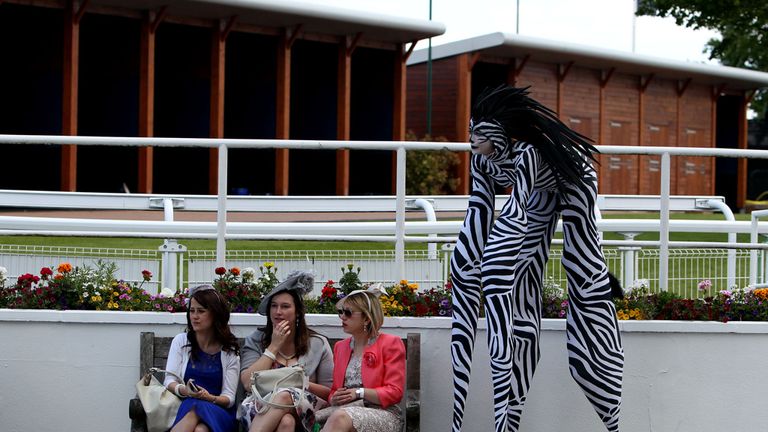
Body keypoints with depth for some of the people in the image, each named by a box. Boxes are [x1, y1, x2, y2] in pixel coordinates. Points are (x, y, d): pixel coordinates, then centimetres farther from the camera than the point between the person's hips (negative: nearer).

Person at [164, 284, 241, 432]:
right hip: (184, 405, 1)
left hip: (217, 410, -1)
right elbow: (169, 381, 3)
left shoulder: (230, 351, 8)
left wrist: (210, 397, -19)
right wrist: (183, 390, -21)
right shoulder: (180, 341, 11)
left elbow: (229, 398, 4)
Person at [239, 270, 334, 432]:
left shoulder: (318, 344, 10)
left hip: (303, 411, 0)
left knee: (284, 395, -37)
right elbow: (248, 383, -4)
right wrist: (274, 347, -3)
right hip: (262, 409, 0)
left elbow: (329, 393, 9)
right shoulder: (255, 340, 12)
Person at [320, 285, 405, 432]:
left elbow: (394, 392, -5)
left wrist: (359, 393, -15)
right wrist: (335, 399, 0)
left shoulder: (390, 344, 3)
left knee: (340, 417, -38)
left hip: (382, 413, -4)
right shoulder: (340, 346, 22)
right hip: (346, 409, 5)